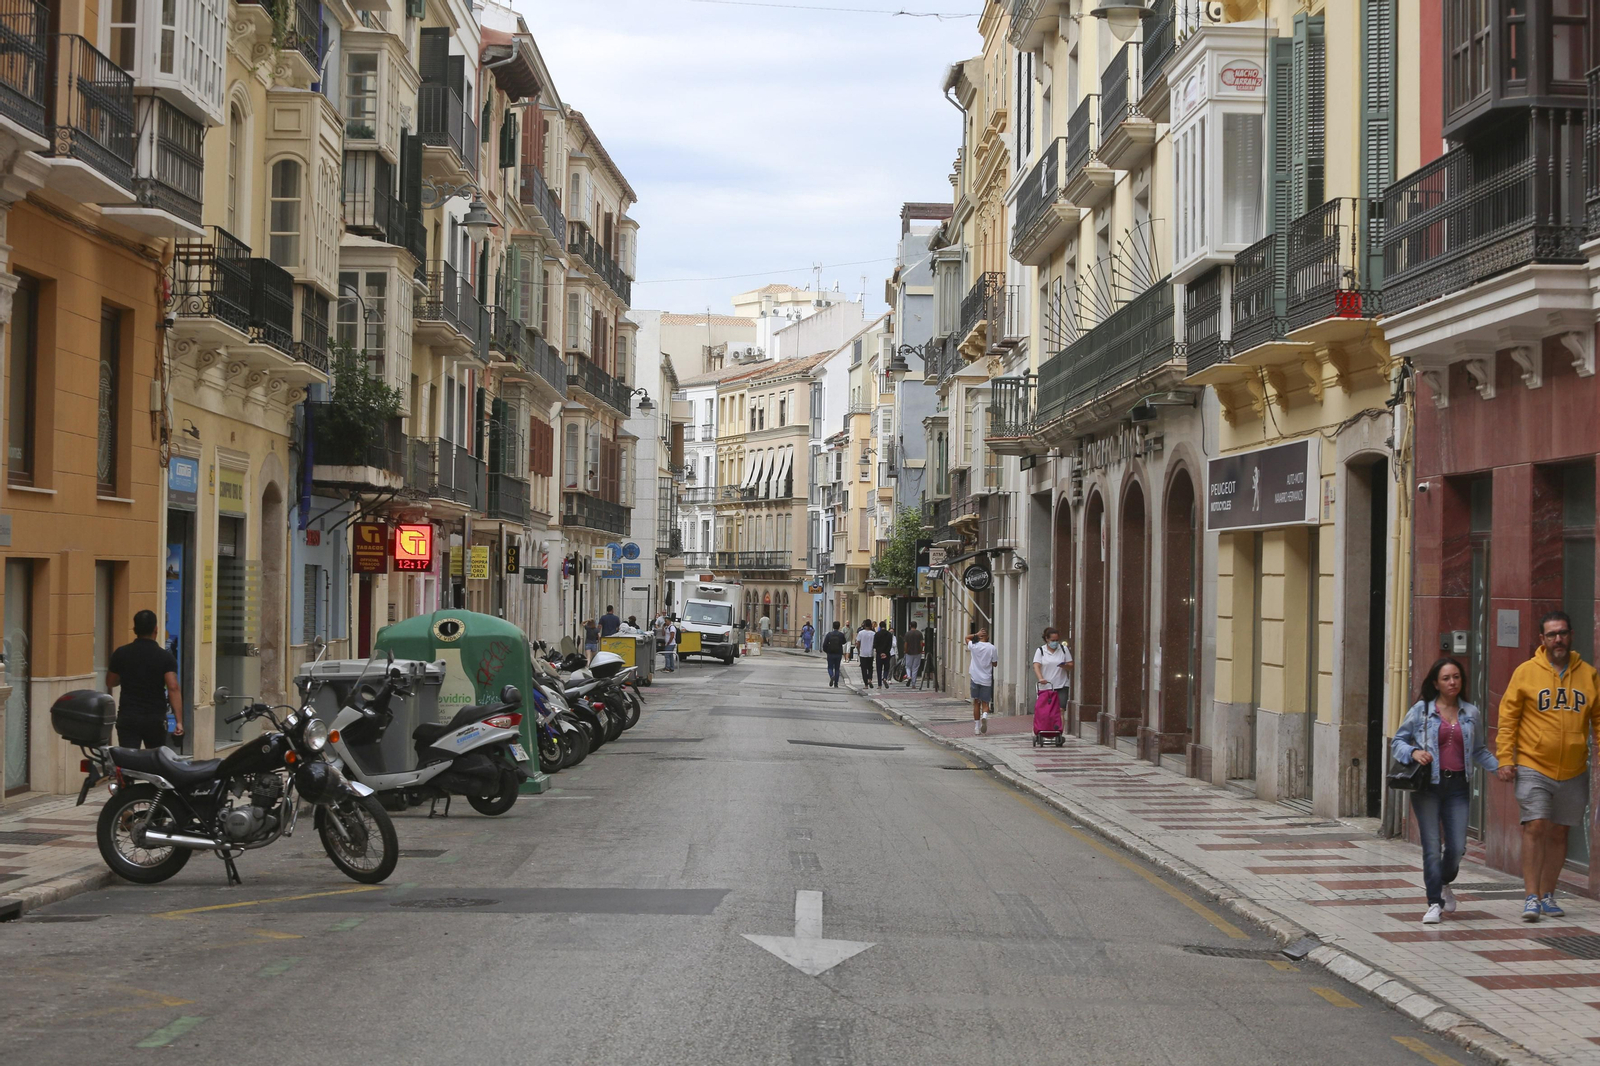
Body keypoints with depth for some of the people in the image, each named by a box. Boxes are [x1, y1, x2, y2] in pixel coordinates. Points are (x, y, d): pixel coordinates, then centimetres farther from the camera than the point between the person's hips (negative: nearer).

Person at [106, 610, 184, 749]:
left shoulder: (121, 653, -1)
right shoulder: (165, 657, -6)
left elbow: (110, 683, 12)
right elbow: (173, 688, -15)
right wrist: (179, 721, -16)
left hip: (128, 717, 0)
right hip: (155, 719, 0)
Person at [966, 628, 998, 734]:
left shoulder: (973, 646, -4)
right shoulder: (992, 648, -7)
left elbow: (967, 638, 17)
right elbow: (995, 664, 1)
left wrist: (976, 634, 1)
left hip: (975, 678, 1)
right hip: (986, 680, -1)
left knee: (976, 703, 12)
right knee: (985, 703, 7)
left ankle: (977, 727, 12)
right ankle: (984, 715, -25)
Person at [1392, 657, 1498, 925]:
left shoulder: (1471, 714, 11)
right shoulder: (1421, 710, 2)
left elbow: (1479, 750, 18)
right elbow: (1397, 742, 6)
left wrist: (1499, 766, 2)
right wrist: (1413, 752, -14)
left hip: (1458, 786, 2)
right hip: (1428, 785, -2)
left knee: (1457, 847, -1)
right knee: (1432, 846, -6)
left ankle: (1444, 882, 31)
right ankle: (1434, 903, 0)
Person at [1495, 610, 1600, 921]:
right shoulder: (1526, 672, -1)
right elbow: (1508, 718, 0)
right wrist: (1506, 759, -7)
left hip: (1573, 771, 3)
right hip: (1533, 767, -3)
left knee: (1559, 833, 9)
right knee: (1535, 827, -11)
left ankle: (1547, 896, 20)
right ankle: (1531, 897, -7)